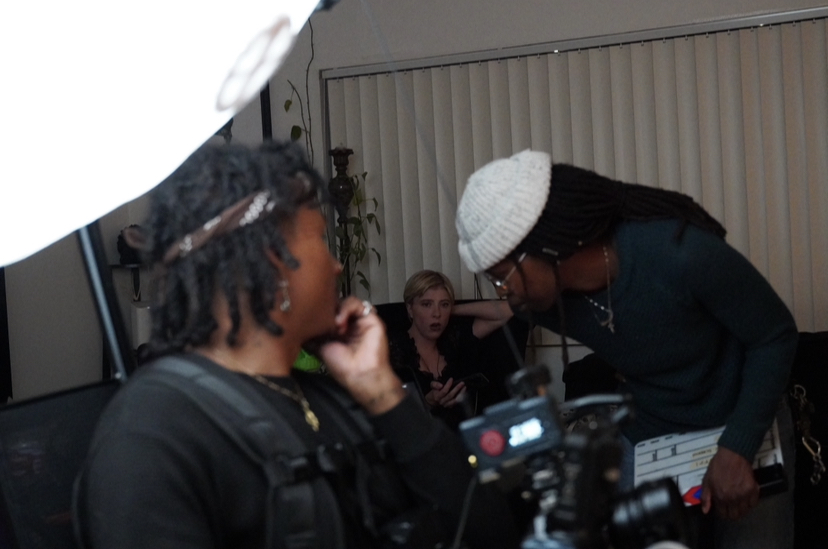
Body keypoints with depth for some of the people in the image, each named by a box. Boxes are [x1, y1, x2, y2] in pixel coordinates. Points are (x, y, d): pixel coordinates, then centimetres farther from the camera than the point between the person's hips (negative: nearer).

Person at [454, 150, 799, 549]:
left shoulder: (681, 252, -31)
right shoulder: (544, 302, -15)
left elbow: (776, 336, -19)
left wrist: (737, 449, -25)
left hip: (743, 425, -3)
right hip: (646, 439, 3)